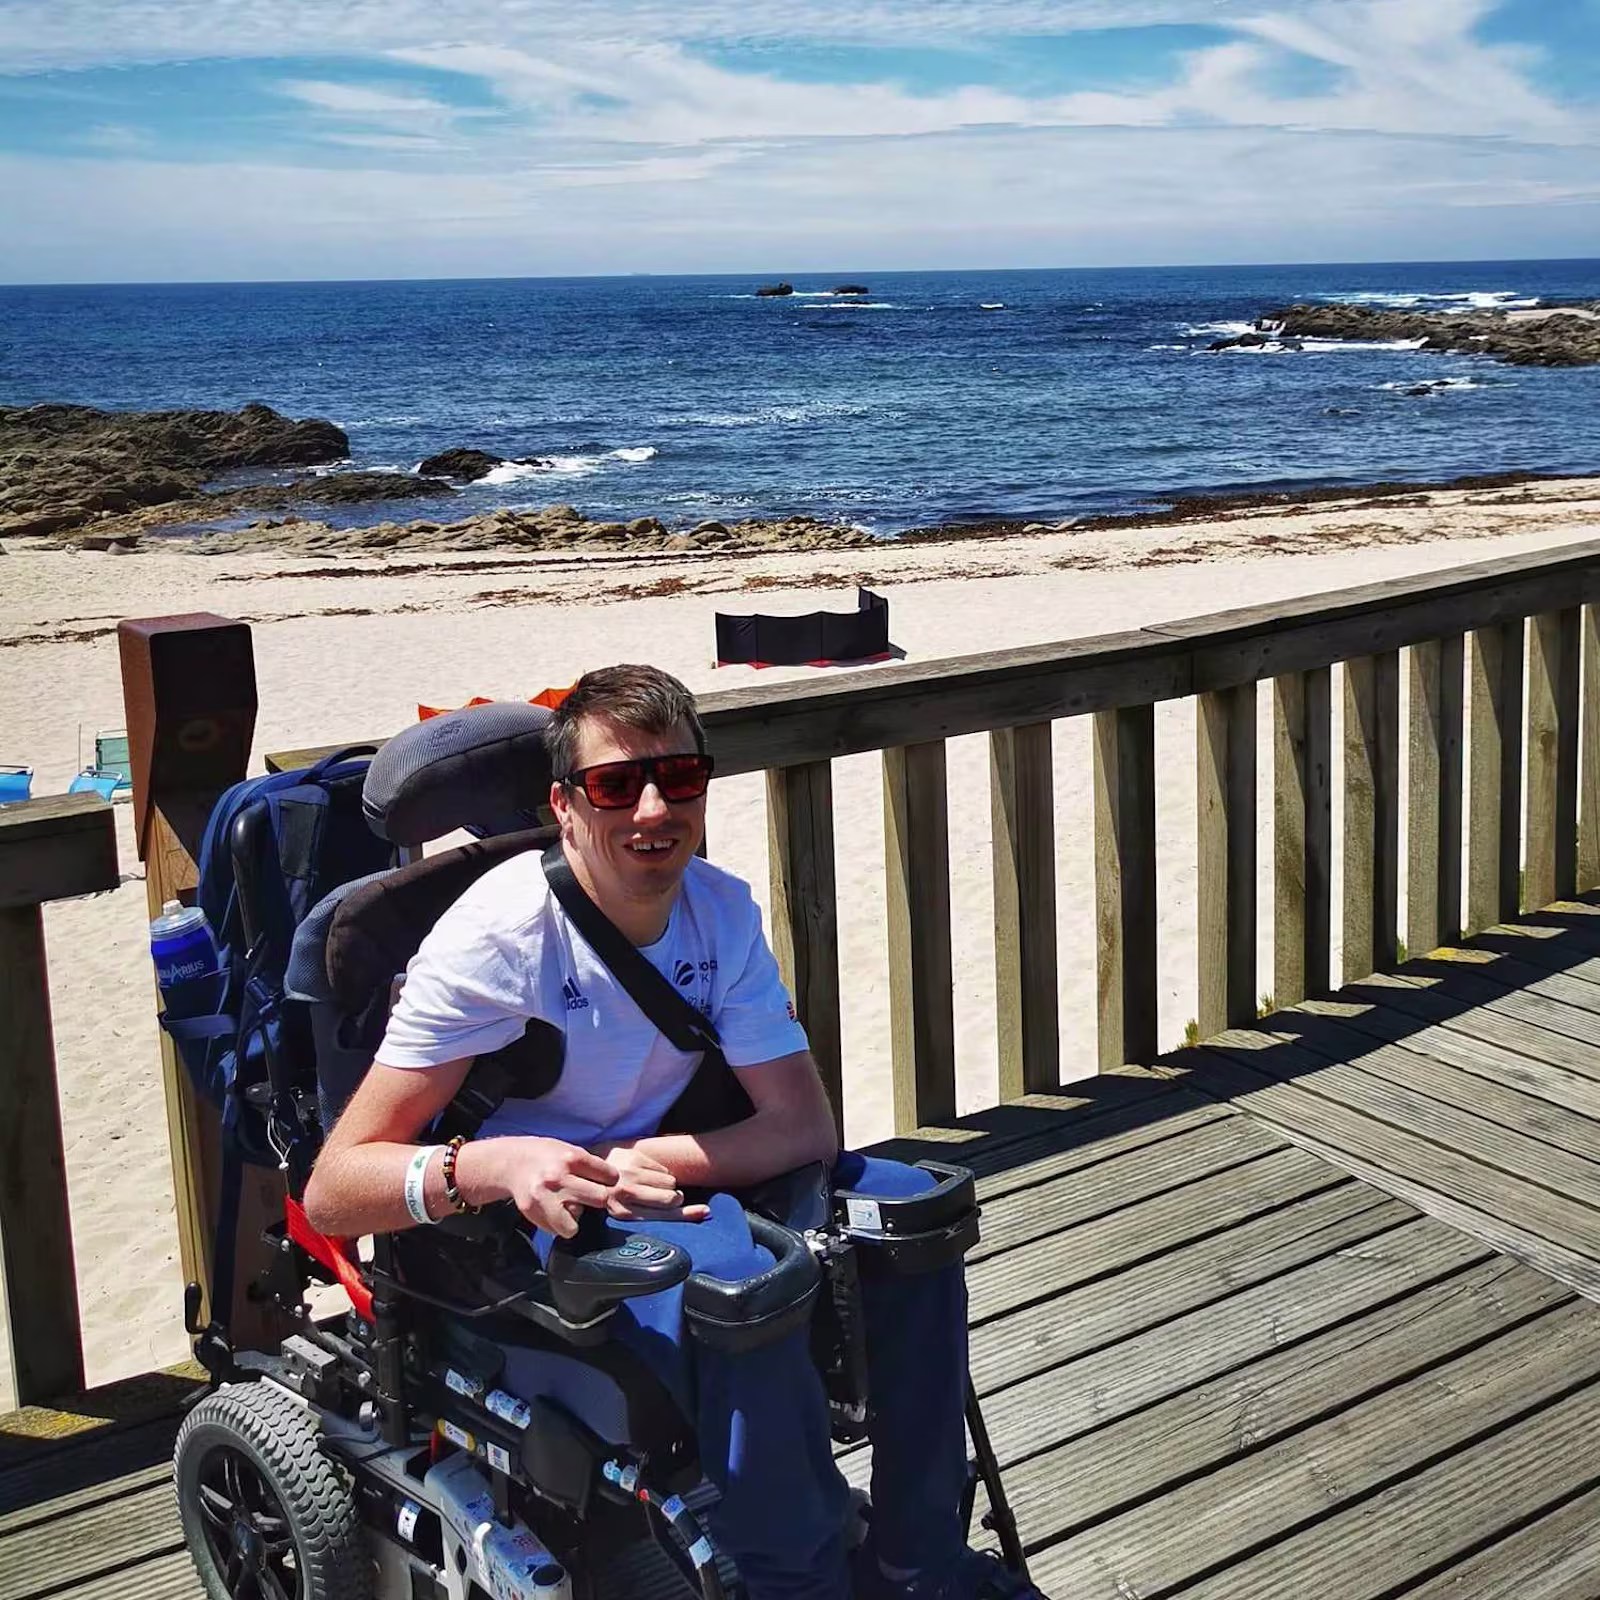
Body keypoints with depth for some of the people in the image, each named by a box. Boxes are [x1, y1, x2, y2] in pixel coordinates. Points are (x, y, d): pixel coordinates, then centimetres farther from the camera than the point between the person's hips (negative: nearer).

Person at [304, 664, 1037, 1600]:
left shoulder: (722, 910, -7)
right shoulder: (498, 937, -23)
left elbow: (806, 1125, -10)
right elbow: (333, 1189, -25)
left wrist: (645, 1161, -26)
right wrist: (494, 1167, -44)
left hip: (652, 1182, 6)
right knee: (731, 1275, -34)